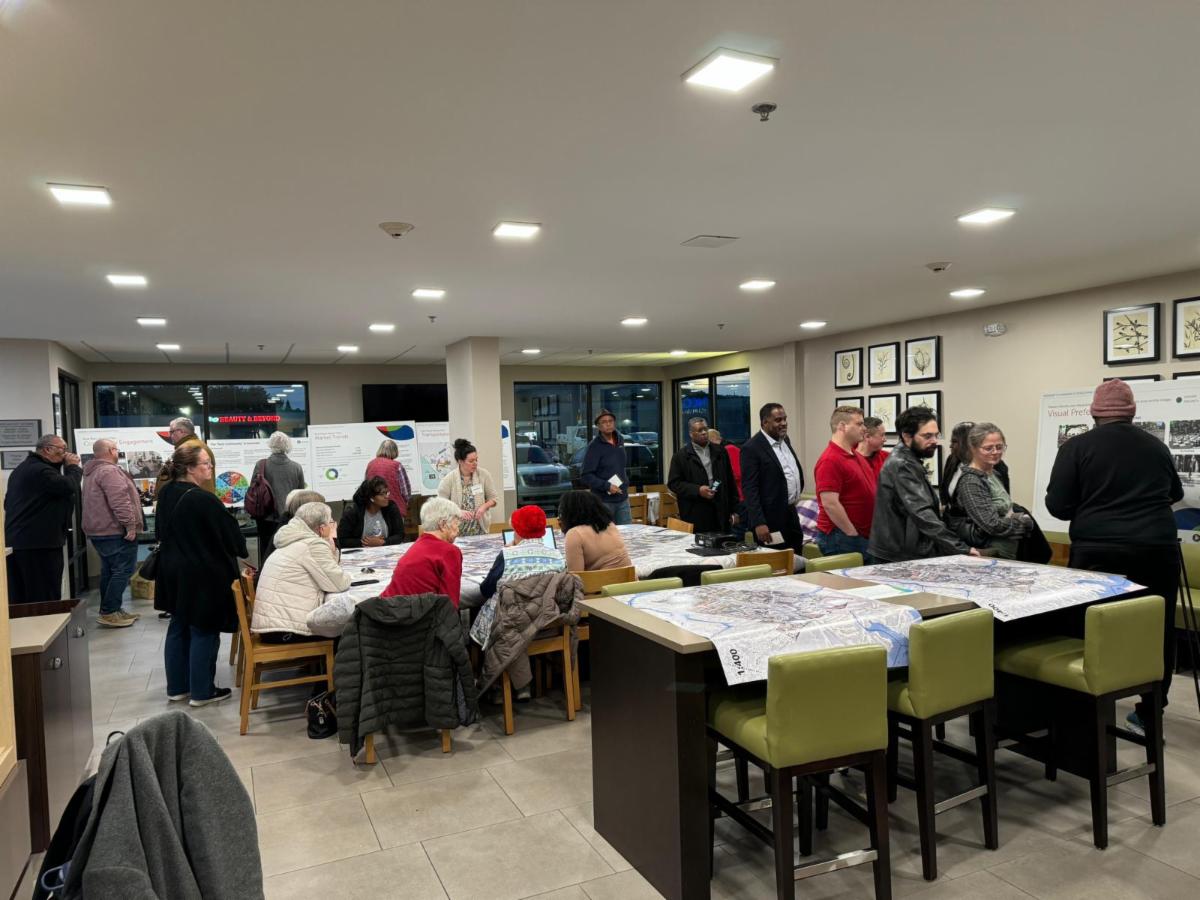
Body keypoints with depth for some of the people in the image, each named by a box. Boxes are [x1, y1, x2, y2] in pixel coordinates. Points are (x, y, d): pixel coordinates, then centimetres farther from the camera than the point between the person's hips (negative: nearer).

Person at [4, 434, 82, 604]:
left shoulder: (24, 468, 20)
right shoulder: (40, 470, -15)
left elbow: (8, 502, 27)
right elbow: (70, 487, -25)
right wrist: (73, 467, -7)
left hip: (15, 541, 10)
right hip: (40, 542, -10)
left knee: (20, 598, 13)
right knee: (46, 599, -5)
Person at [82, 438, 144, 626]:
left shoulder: (92, 472, 17)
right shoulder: (109, 471, -17)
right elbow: (119, 501, -26)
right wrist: (130, 525, -23)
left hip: (99, 531, 11)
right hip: (115, 531, -11)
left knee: (109, 571, 16)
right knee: (123, 571, -6)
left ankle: (109, 610, 22)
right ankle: (109, 612, -6)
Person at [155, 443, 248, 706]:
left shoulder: (166, 493, 3)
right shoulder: (203, 500, -24)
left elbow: (161, 531, 15)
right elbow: (230, 531, -14)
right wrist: (242, 551, 4)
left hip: (173, 572, 9)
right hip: (203, 575, -9)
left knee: (179, 627, 17)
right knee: (203, 631, 3)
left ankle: (177, 687, 27)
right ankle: (202, 691, 11)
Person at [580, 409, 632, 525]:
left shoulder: (619, 440, 8)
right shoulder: (594, 447, -13)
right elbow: (585, 476, -17)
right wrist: (607, 486, -23)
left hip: (623, 499, 6)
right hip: (603, 501, -6)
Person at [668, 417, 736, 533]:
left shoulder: (719, 451, 13)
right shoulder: (681, 456, 1)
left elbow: (729, 481, 14)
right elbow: (673, 483, -2)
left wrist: (734, 508, 10)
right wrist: (697, 490, -15)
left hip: (720, 512, 3)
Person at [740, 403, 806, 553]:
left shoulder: (785, 440, 10)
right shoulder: (751, 448, -15)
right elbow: (749, 489, -19)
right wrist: (758, 523, -24)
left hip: (791, 514, 8)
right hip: (770, 520, -8)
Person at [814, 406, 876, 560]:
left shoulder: (857, 455, 13)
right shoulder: (830, 461, -17)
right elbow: (830, 504, -23)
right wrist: (853, 534, -17)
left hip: (865, 536, 9)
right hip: (841, 539, -9)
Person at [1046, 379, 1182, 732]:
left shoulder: (1077, 446, -3)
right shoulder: (1156, 446, 9)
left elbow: (1057, 505, -6)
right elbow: (1175, 493, 26)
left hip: (1098, 553, -3)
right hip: (1156, 550, 3)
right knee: (1156, 631, 14)